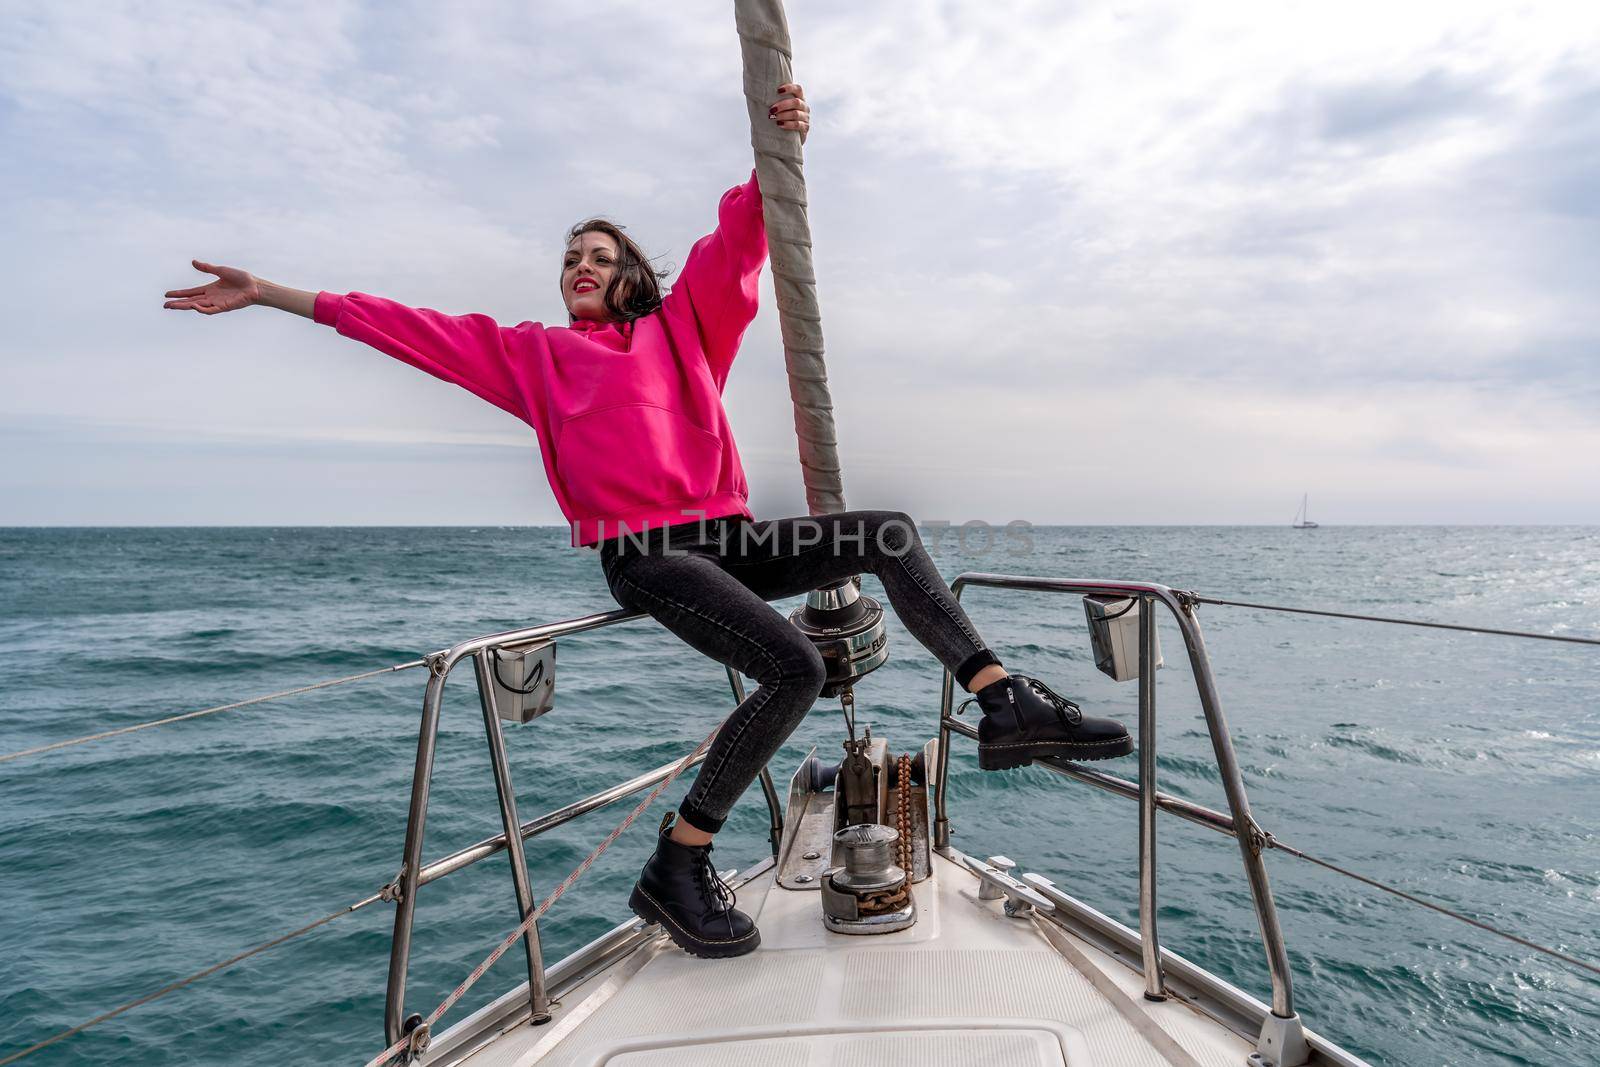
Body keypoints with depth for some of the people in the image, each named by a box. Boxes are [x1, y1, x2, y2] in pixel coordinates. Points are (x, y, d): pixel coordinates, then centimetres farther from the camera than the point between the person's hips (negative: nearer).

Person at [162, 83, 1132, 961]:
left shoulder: (682, 325, 18)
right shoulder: (532, 354, 15)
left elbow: (738, 239, 9)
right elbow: (411, 329, 14)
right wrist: (268, 294, 15)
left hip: (728, 535, 4)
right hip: (642, 554, -4)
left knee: (891, 533, -9)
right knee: (796, 669, -26)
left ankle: (1006, 701, -7)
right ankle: (678, 867, -13)